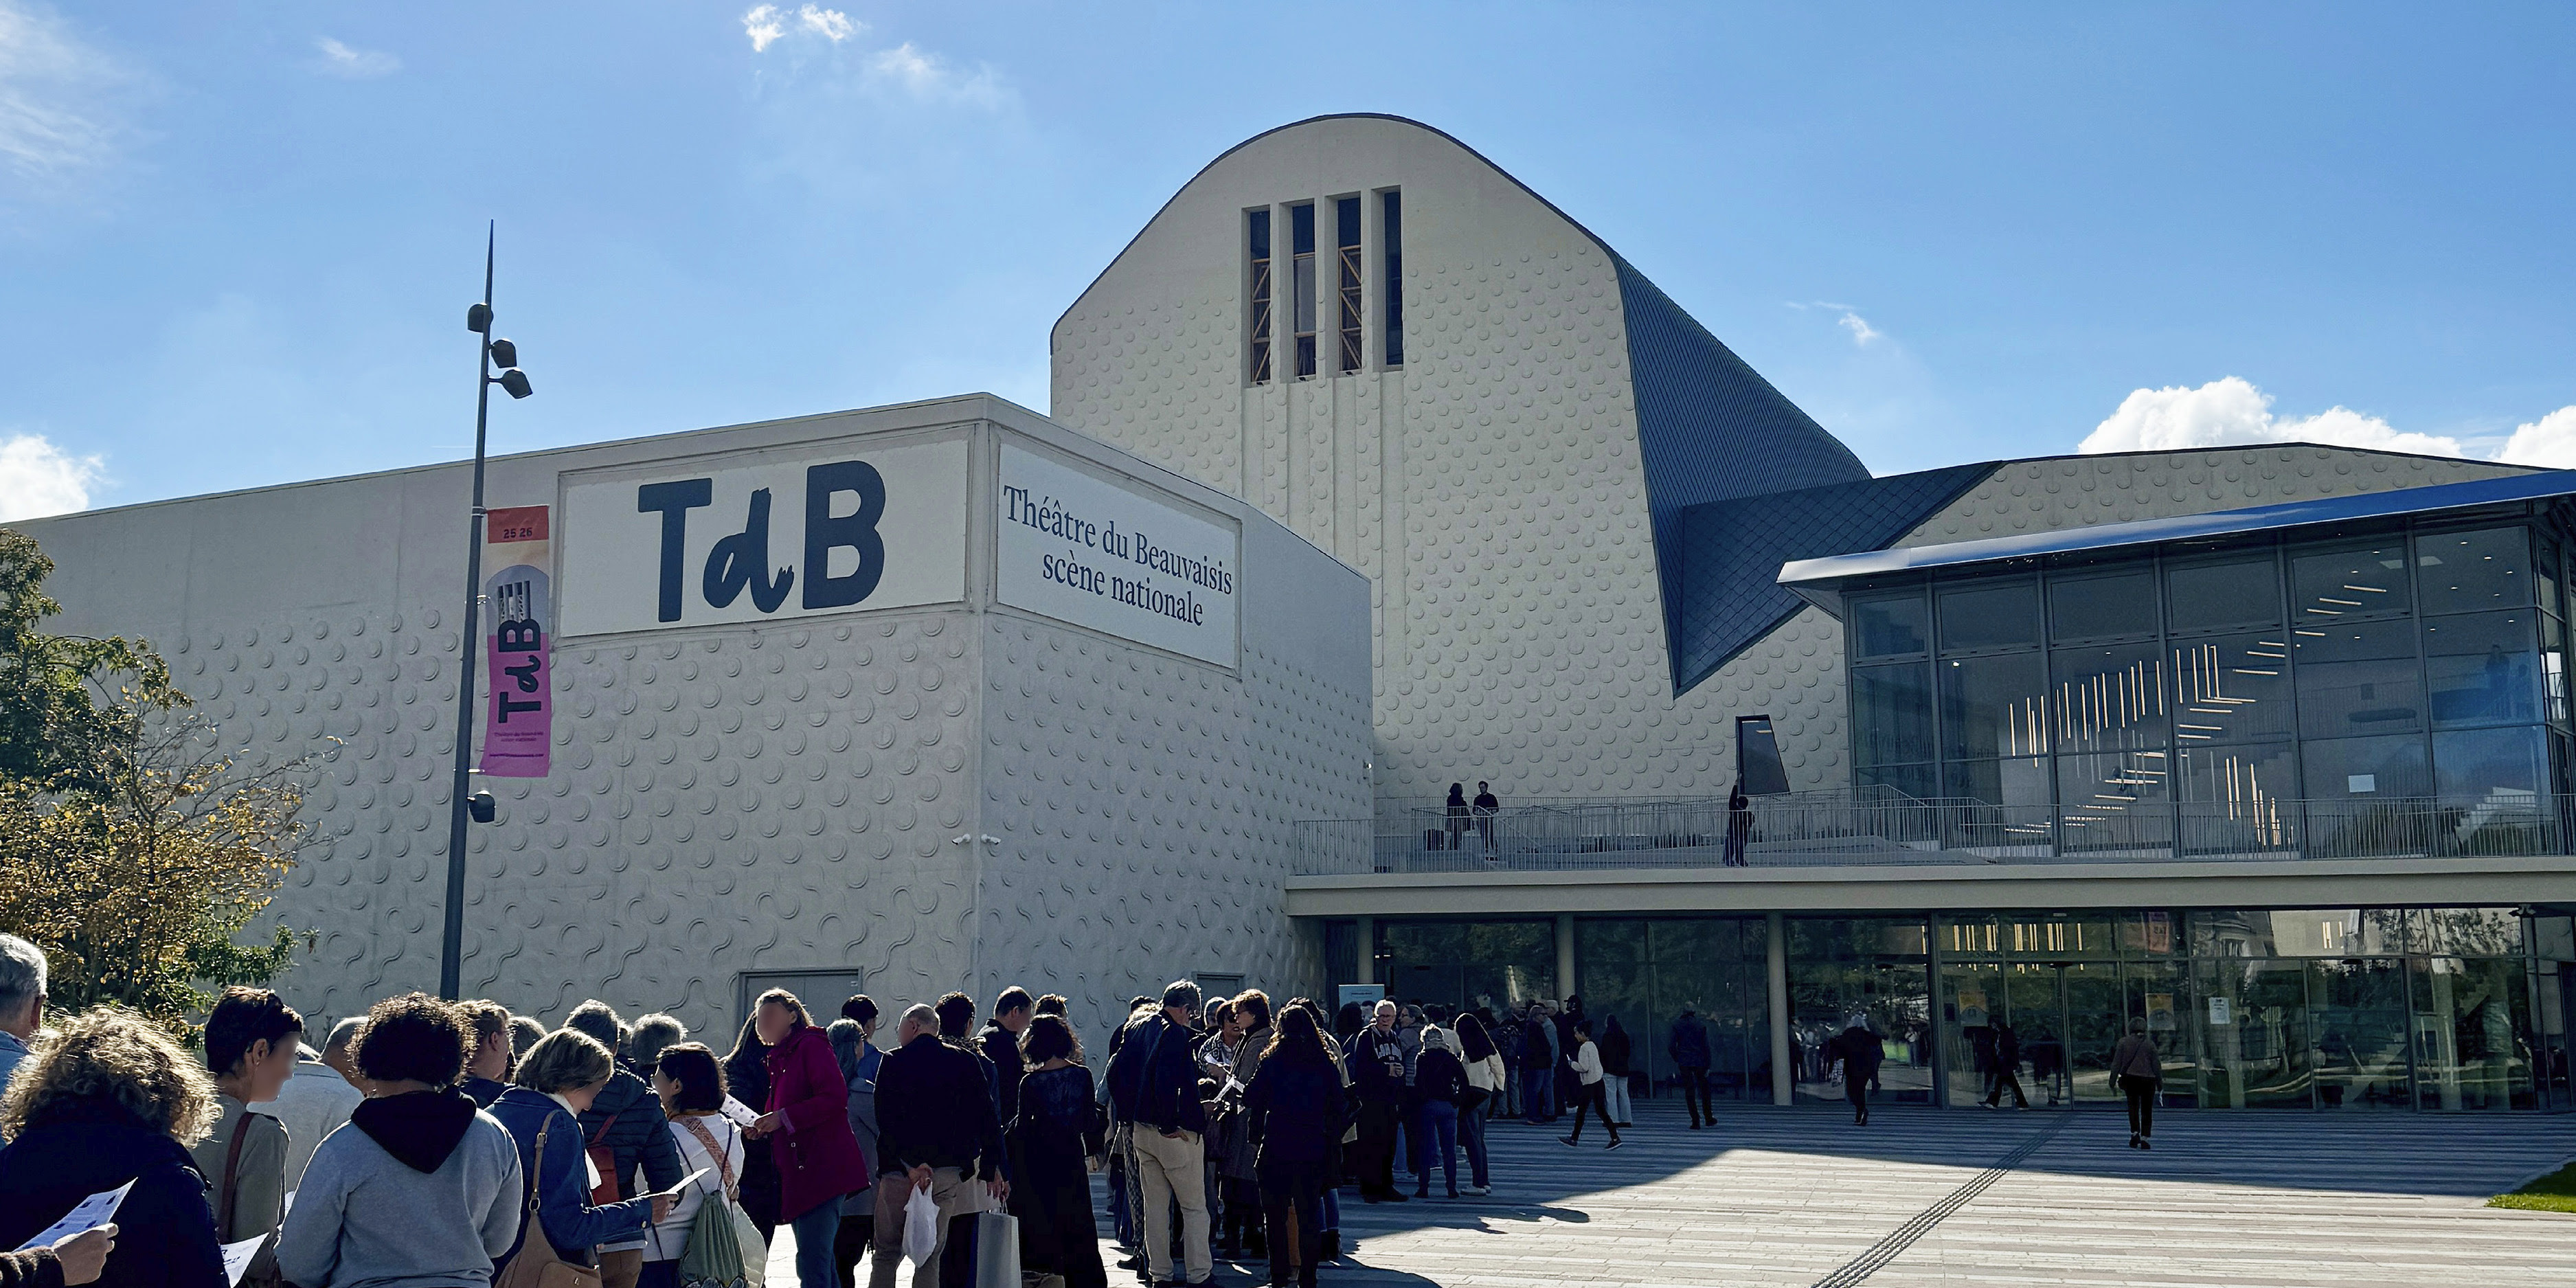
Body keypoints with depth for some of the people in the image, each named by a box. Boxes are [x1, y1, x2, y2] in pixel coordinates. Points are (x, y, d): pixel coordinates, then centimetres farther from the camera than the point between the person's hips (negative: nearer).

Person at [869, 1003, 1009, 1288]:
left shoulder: (893, 1062, -1)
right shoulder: (966, 1061, 7)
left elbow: (886, 1120, -12)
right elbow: (988, 1118, 3)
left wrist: (909, 1166, -14)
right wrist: (992, 1168, 5)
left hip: (900, 1171, -2)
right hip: (948, 1173, 2)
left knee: (886, 1255, 8)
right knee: (930, 1258, 8)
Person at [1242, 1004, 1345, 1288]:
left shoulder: (1272, 1061, -3)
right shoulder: (1324, 1063, 2)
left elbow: (1253, 1101, -3)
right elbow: (1338, 1107, 4)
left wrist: (1255, 1139, 6)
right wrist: (1333, 1145, 10)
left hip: (1277, 1147, -2)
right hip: (1313, 1149, 2)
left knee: (1276, 1214, 9)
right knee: (1308, 1212, 9)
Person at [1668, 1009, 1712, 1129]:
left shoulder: (1677, 1026, 2)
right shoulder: (1702, 1027, 3)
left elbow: (1671, 1046, -4)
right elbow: (1706, 1047, 0)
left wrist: (1677, 1059, 9)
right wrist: (1707, 1066, 1)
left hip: (1684, 1063, 0)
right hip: (1699, 1062, 0)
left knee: (1689, 1092, 3)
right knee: (1704, 1089, 16)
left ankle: (1696, 1121, -1)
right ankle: (1708, 1117, 21)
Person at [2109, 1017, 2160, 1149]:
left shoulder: (2123, 1042, 0)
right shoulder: (2150, 1043, -1)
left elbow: (2116, 1063, -1)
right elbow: (2157, 1064, 2)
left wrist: (2114, 1079, 7)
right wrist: (2160, 1080, 11)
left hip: (2130, 1078, 0)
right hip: (2148, 1079, 0)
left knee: (2133, 1106, 12)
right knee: (2146, 1110, 7)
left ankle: (2135, 1132, -5)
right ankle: (2145, 1137, 1)